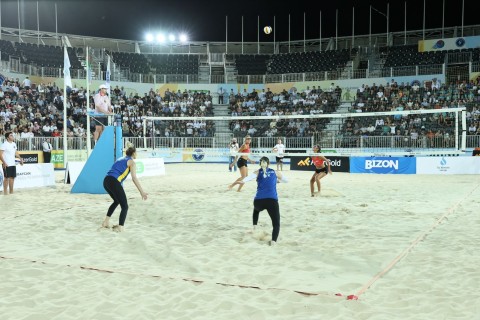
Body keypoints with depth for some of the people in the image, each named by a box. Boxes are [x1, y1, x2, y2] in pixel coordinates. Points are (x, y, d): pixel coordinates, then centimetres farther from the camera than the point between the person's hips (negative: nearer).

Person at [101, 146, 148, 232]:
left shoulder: (121, 159, 27)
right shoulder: (131, 162, 4)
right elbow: (134, 178, -7)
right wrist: (142, 192, -9)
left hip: (106, 180, 8)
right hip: (114, 182, -8)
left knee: (116, 201, 29)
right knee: (124, 206, 2)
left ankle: (106, 221, 26)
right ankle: (120, 227, -3)